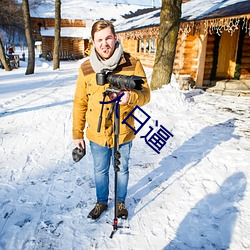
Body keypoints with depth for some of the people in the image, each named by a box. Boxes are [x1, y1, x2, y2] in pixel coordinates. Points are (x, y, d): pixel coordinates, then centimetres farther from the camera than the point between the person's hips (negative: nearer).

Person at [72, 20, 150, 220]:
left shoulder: (133, 64, -11)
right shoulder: (86, 68, -5)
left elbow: (145, 95, -8)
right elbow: (80, 103, 0)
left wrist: (131, 96, -31)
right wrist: (77, 134, 2)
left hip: (123, 133, -1)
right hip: (97, 134, 2)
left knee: (122, 170, 19)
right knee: (100, 171, 20)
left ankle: (121, 202, 45)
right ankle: (101, 202, 45)